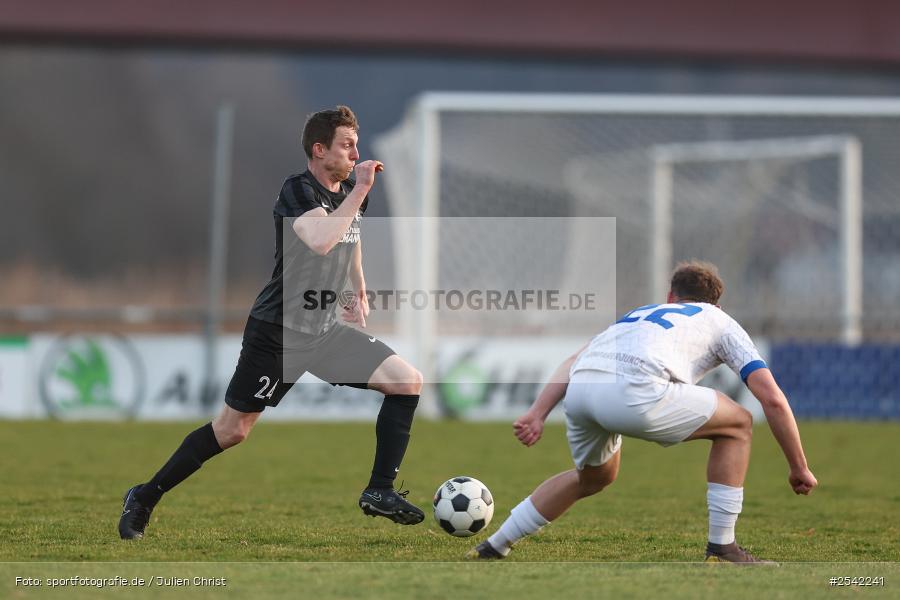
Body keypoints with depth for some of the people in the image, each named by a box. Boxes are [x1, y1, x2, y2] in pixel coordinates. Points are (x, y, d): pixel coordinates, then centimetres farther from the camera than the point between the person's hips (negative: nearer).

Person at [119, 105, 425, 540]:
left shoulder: (351, 193, 7)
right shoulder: (298, 191, -17)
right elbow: (321, 241, -37)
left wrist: (359, 290, 24)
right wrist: (359, 189, -31)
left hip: (325, 329, 7)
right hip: (278, 330, -7)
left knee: (409, 381, -7)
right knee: (233, 429, -2)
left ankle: (380, 491, -2)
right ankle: (145, 497, 14)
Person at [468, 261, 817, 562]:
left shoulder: (641, 313, 39)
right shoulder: (720, 322, 28)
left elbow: (575, 361, 24)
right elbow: (773, 400, 19)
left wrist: (537, 413, 16)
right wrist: (799, 468, 26)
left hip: (580, 388, 6)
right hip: (635, 389, -6)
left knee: (595, 477, 35)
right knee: (737, 425, 17)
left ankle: (493, 548, 38)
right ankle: (721, 549, 14)